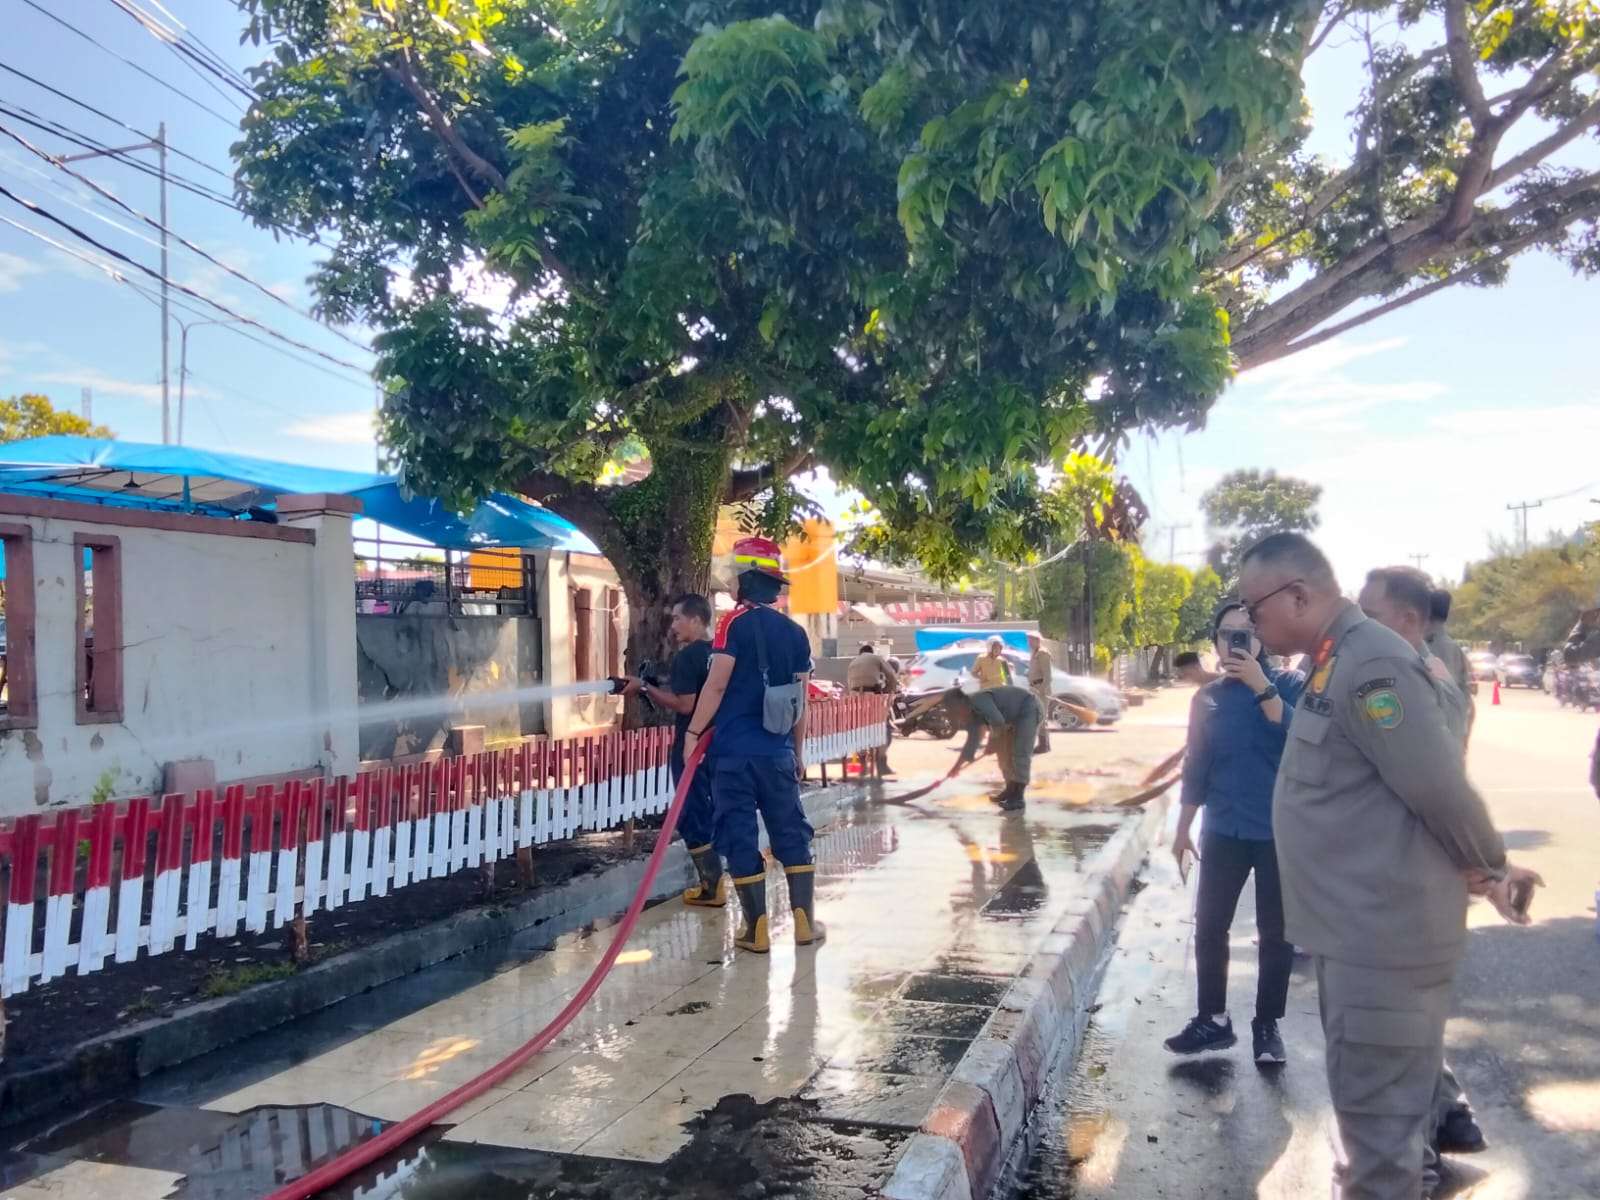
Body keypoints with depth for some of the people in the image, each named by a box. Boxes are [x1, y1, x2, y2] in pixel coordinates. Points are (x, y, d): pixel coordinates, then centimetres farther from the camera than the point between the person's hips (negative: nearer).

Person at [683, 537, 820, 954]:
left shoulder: (735, 623, -8)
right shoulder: (795, 633, 9)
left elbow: (716, 685, -13)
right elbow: (801, 698, 11)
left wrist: (693, 732, -4)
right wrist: (798, 751, 20)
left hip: (735, 752, -5)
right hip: (778, 752, 5)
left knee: (740, 837, 2)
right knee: (792, 832, 13)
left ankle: (756, 929, 5)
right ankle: (805, 922, 16)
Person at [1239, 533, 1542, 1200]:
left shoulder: (1371, 665, -22)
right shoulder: (1336, 663, 10)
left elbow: (1441, 789, -21)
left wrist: (1489, 869, -4)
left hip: (1384, 934, -10)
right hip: (1358, 929, 10)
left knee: (1377, 1113, 2)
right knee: (1370, 1103, 22)